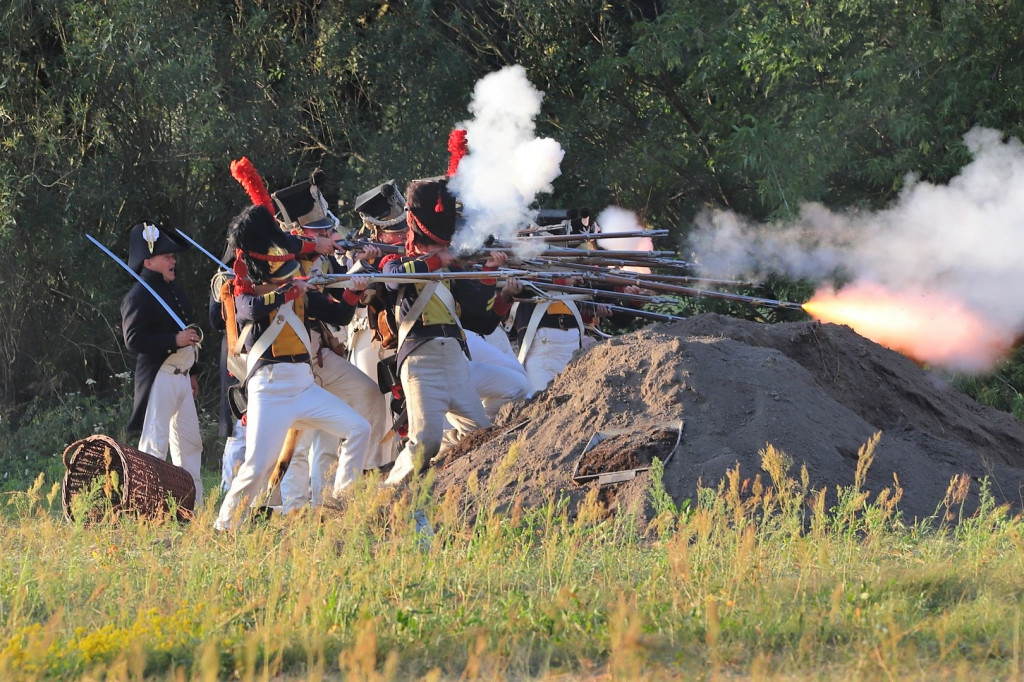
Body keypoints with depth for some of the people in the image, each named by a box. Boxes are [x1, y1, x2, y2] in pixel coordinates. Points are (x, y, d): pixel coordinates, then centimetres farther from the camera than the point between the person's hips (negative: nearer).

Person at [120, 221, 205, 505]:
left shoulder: (172, 289, 17)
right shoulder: (139, 296, -12)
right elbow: (133, 340, -21)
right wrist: (175, 340, -24)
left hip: (181, 375, 10)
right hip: (159, 377, -9)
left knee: (190, 443, 12)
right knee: (155, 444, -10)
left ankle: (194, 505, 18)